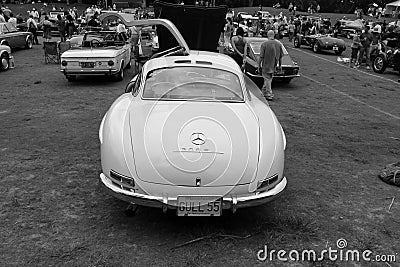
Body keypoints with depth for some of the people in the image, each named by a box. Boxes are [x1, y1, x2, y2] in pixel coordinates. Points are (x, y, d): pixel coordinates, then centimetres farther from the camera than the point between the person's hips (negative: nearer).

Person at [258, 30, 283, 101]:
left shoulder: (264, 44, -13)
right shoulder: (278, 44, 0)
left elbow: (261, 56, -12)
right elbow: (280, 56, 6)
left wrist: (259, 65, -4)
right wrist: (280, 65, 16)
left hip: (266, 65, -5)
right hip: (274, 66, 5)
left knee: (267, 79, 2)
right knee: (269, 78, 20)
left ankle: (269, 95, 2)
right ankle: (264, 91, 35)